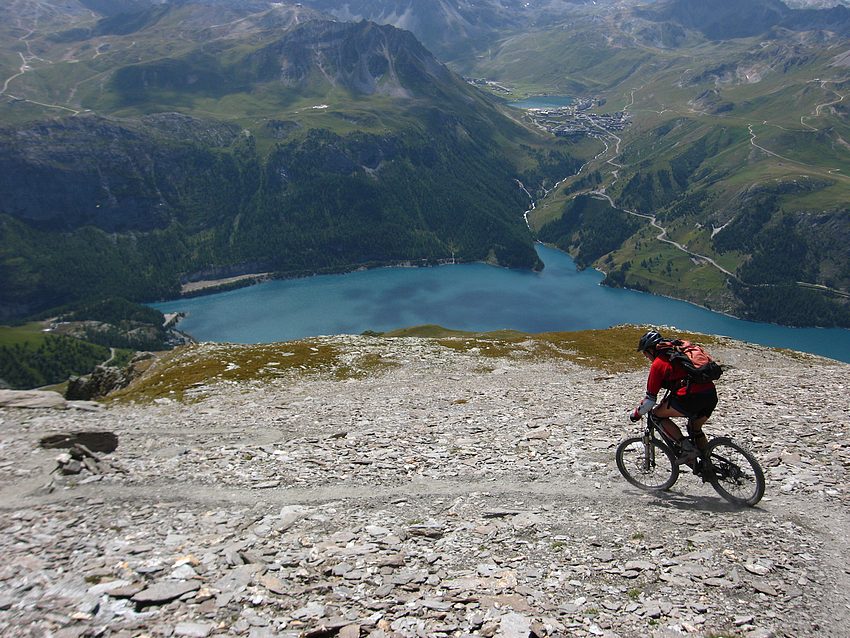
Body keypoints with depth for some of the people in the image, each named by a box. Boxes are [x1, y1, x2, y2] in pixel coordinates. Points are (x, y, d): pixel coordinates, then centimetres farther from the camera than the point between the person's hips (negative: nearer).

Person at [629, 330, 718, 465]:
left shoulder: (658, 363, 4)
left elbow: (650, 399, 4)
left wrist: (636, 414, 21)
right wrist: (665, 402, 53)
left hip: (692, 397, -8)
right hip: (712, 395, 8)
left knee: (658, 414, 11)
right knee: (695, 428, 30)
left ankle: (687, 448, 2)